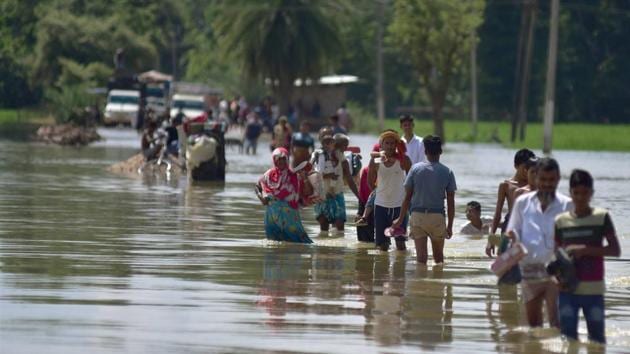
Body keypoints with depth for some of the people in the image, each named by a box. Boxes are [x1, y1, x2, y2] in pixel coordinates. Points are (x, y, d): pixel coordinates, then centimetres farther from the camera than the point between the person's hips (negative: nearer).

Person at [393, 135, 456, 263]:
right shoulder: (447, 172, -2)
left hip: (418, 215, 0)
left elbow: (408, 197, 0)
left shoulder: (416, 169, -2)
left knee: (421, 254, 1)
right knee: (438, 255, 15)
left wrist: (401, 219, 9)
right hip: (437, 216, 0)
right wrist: (450, 225, 7)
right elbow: (450, 202, -1)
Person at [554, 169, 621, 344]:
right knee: (567, 336, -2)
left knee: (597, 338, 2)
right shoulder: (561, 221, 7)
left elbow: (615, 250, -5)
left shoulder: (601, 217, 0)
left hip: (593, 289, -2)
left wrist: (585, 250, -15)